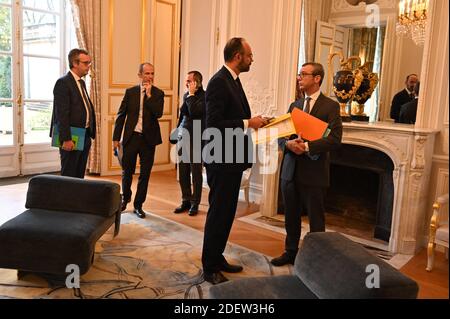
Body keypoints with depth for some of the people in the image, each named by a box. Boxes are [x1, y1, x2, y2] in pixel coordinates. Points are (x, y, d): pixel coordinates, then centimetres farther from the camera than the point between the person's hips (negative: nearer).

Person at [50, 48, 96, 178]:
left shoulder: (81, 82, 16)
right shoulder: (63, 83, -12)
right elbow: (62, 114, -18)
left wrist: (90, 133, 13)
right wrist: (66, 139, -22)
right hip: (71, 138, -8)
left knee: (79, 175, 13)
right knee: (68, 176, 0)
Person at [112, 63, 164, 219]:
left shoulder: (158, 93, 1)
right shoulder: (130, 92, 3)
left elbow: (158, 113, -14)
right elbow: (121, 115, 3)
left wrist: (149, 95, -16)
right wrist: (116, 137, 0)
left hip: (148, 139, 0)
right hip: (131, 137, 0)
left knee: (145, 174, 6)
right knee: (127, 171, 11)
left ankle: (138, 205, 20)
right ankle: (125, 198, 37)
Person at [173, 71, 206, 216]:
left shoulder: (204, 96, -9)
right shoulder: (186, 95, 12)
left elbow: (194, 112, -24)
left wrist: (191, 94, -14)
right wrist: (178, 130, 18)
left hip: (196, 139, -6)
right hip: (183, 138, 7)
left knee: (196, 172, 3)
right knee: (183, 172, 9)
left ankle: (195, 203, 14)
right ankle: (186, 200, 22)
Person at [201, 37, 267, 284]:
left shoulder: (233, 80, 14)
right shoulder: (219, 82, -16)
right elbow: (213, 124, -23)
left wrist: (253, 121, 5)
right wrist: (247, 123, -19)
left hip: (232, 159, 10)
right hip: (221, 160, -10)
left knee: (226, 213, 17)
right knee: (218, 214, 0)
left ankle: (217, 258, 32)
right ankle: (210, 268, 15)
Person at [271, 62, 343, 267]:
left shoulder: (330, 106, -3)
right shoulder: (294, 106, 14)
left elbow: (335, 139, -13)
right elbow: (282, 135, 11)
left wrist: (307, 146, -22)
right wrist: (288, 143, -12)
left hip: (314, 171, -5)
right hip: (290, 170, 5)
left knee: (315, 219, 5)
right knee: (291, 216, 15)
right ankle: (291, 252, 31)